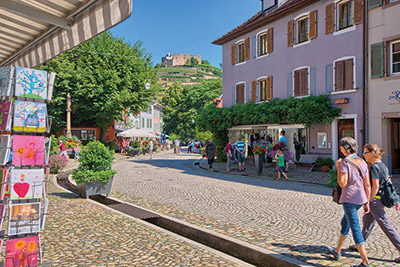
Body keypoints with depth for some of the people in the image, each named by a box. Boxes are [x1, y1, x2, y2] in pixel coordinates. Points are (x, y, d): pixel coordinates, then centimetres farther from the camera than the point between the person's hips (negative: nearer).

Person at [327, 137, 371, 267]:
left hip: (349, 199, -8)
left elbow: (342, 183, -18)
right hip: (361, 198, 8)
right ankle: (337, 251, 36)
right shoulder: (362, 162, 8)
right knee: (345, 223, 22)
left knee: (355, 228, -2)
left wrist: (338, 168, -8)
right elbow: (367, 185, 8)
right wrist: (367, 202, 13)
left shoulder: (345, 162, -14)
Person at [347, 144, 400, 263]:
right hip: (382, 198, 10)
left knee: (385, 225, -3)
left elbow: (375, 186, -22)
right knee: (367, 220, 19)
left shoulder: (374, 167, -18)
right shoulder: (383, 166, 11)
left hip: (375, 199, -10)